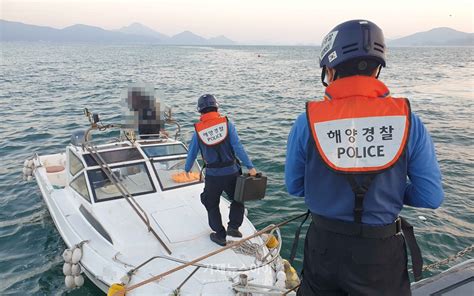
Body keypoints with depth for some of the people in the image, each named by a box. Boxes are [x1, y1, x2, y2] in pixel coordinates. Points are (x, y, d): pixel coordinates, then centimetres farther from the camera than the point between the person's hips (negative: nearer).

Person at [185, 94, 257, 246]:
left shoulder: (198, 129, -2)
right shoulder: (226, 123, -6)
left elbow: (192, 152, 9)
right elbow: (238, 147, -13)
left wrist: (187, 169, 27)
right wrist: (250, 167, -11)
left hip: (212, 175, 1)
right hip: (231, 172, 0)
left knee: (212, 205, 18)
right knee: (238, 200, 22)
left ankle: (220, 235, 21)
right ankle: (233, 226, 9)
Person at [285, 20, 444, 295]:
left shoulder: (307, 122, -16)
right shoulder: (408, 121, -15)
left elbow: (295, 187, -4)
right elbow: (431, 197, -9)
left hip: (324, 245, 0)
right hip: (383, 252, 0)